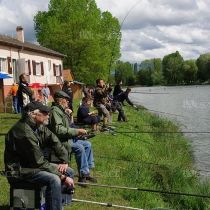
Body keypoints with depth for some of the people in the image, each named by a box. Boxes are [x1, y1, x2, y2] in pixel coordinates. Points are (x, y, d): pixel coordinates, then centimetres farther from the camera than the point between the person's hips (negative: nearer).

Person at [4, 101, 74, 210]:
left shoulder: (40, 127, 2)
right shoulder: (24, 132, -27)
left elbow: (55, 142, 7)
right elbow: (38, 162, -26)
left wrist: (65, 162, -9)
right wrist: (62, 176, -22)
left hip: (34, 165, 10)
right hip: (19, 170, -10)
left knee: (69, 171, 7)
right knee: (54, 179, -31)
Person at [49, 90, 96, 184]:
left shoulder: (61, 110, 17)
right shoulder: (55, 111, -15)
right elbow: (58, 130, -28)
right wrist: (77, 131, -26)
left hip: (68, 138, 11)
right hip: (60, 141, -11)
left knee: (87, 144, 6)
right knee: (79, 148, -27)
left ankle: (86, 170, 7)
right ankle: (83, 175, -20)